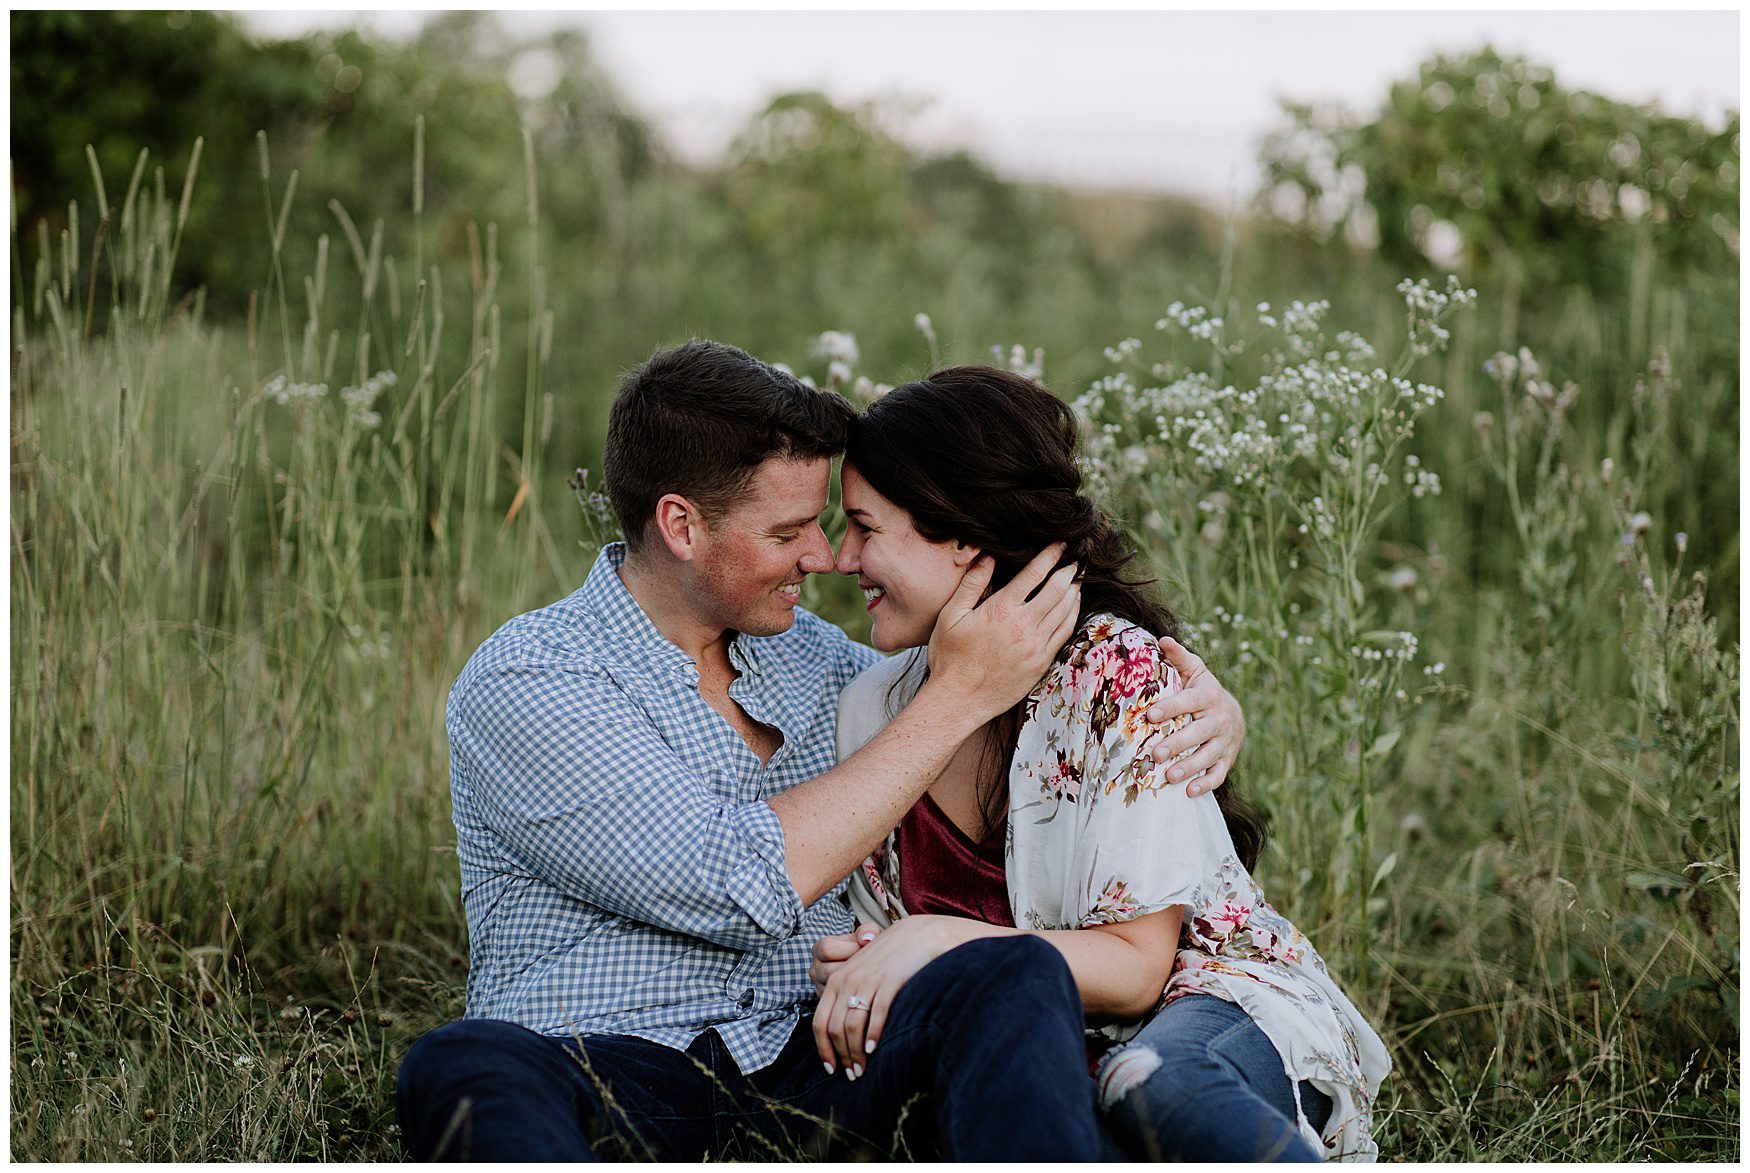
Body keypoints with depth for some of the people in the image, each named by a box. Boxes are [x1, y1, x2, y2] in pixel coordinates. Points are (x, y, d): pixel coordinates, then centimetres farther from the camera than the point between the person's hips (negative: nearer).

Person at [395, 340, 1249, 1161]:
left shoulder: (811, 656, 16)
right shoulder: (521, 684, -5)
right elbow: (745, 889, -17)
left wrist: (1183, 697, 8)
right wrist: (957, 699, -10)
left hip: (810, 1069, 5)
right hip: (611, 1077, -4)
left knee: (1013, 977, -25)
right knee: (460, 1072, -38)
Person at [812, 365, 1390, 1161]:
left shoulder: (1120, 674, -12)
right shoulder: (870, 713, 6)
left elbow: (1135, 965, -14)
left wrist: (937, 942, -27)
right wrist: (852, 969, -9)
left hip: (1217, 1009, -4)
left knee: (1152, 1079, -42)